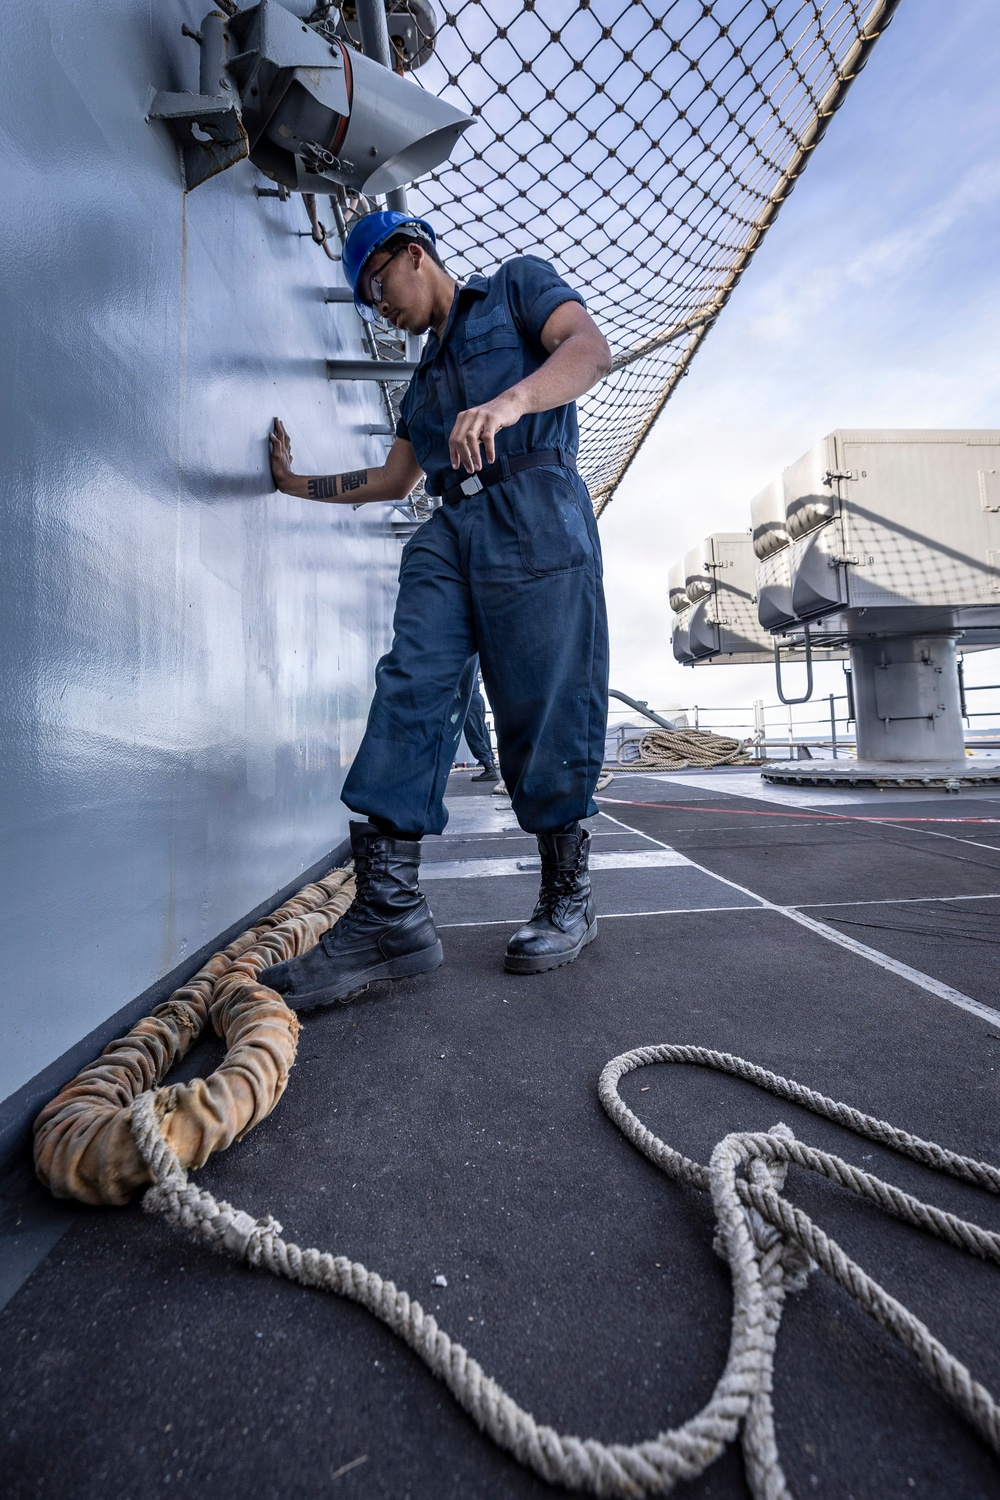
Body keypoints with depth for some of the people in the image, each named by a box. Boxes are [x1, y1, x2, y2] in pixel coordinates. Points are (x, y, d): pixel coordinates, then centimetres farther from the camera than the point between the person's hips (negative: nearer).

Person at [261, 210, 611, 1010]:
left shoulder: (516, 284, 18)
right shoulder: (428, 370, 36)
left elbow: (592, 349, -2)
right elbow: (394, 477, 37)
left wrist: (509, 401, -21)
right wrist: (298, 482, 38)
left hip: (534, 514, -6)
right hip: (451, 531, 6)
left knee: (544, 714, -11)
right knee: (408, 693, -14)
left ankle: (568, 899, 4)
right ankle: (390, 912, -17)